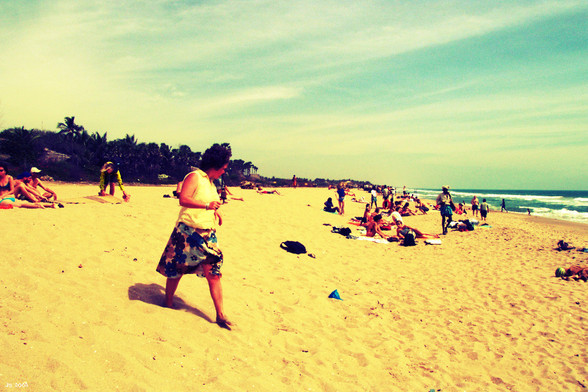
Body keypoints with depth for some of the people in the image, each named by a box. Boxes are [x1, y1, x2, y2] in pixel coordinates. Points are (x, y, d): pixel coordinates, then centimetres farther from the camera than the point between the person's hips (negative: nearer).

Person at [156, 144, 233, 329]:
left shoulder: (210, 181, 16)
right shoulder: (194, 177, -9)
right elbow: (183, 199, -23)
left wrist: (215, 210, 16)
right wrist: (207, 205, -32)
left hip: (207, 234, 7)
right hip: (188, 232, -7)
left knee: (214, 272, -1)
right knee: (176, 268, 8)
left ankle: (220, 314, 1)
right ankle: (168, 302, 31)